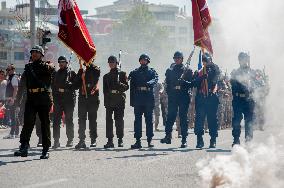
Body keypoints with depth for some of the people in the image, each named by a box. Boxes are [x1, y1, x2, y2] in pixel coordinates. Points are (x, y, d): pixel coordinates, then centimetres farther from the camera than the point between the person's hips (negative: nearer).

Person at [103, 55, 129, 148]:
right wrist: (105, 101, 8)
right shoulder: (106, 76, 18)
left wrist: (120, 85, -18)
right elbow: (105, 89, 16)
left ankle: (120, 140, 4)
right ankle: (110, 140, -3)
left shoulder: (122, 74, 8)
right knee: (109, 120, -4)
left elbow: (126, 86, 2)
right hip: (109, 100, 3)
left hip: (119, 100, -3)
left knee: (119, 119, -3)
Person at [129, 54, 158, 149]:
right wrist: (132, 100, 4)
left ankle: (150, 140, 6)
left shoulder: (152, 71, 12)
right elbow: (132, 87, 11)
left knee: (149, 119, 1)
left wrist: (149, 83, -31)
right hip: (138, 98, 1)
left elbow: (155, 79, -9)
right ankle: (138, 140, -1)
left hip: (149, 99, -1)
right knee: (137, 119, -1)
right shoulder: (135, 72, 15)